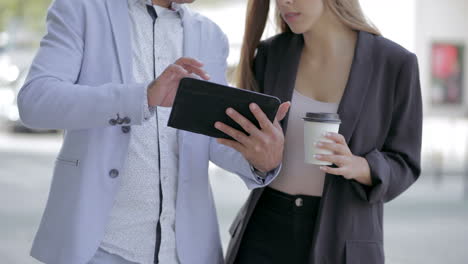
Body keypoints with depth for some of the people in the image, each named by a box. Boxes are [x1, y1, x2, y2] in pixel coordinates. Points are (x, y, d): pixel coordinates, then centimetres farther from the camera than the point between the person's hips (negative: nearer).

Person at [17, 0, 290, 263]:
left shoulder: (209, 36, 11)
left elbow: (215, 138, 6)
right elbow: (35, 101, -15)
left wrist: (266, 159, -17)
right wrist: (145, 96, -29)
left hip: (184, 241, 4)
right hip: (98, 237, -4)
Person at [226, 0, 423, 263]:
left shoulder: (395, 64, -7)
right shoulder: (271, 55, 2)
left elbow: (401, 167, -3)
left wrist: (355, 166, -25)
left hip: (340, 241, -2)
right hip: (268, 232, 3)